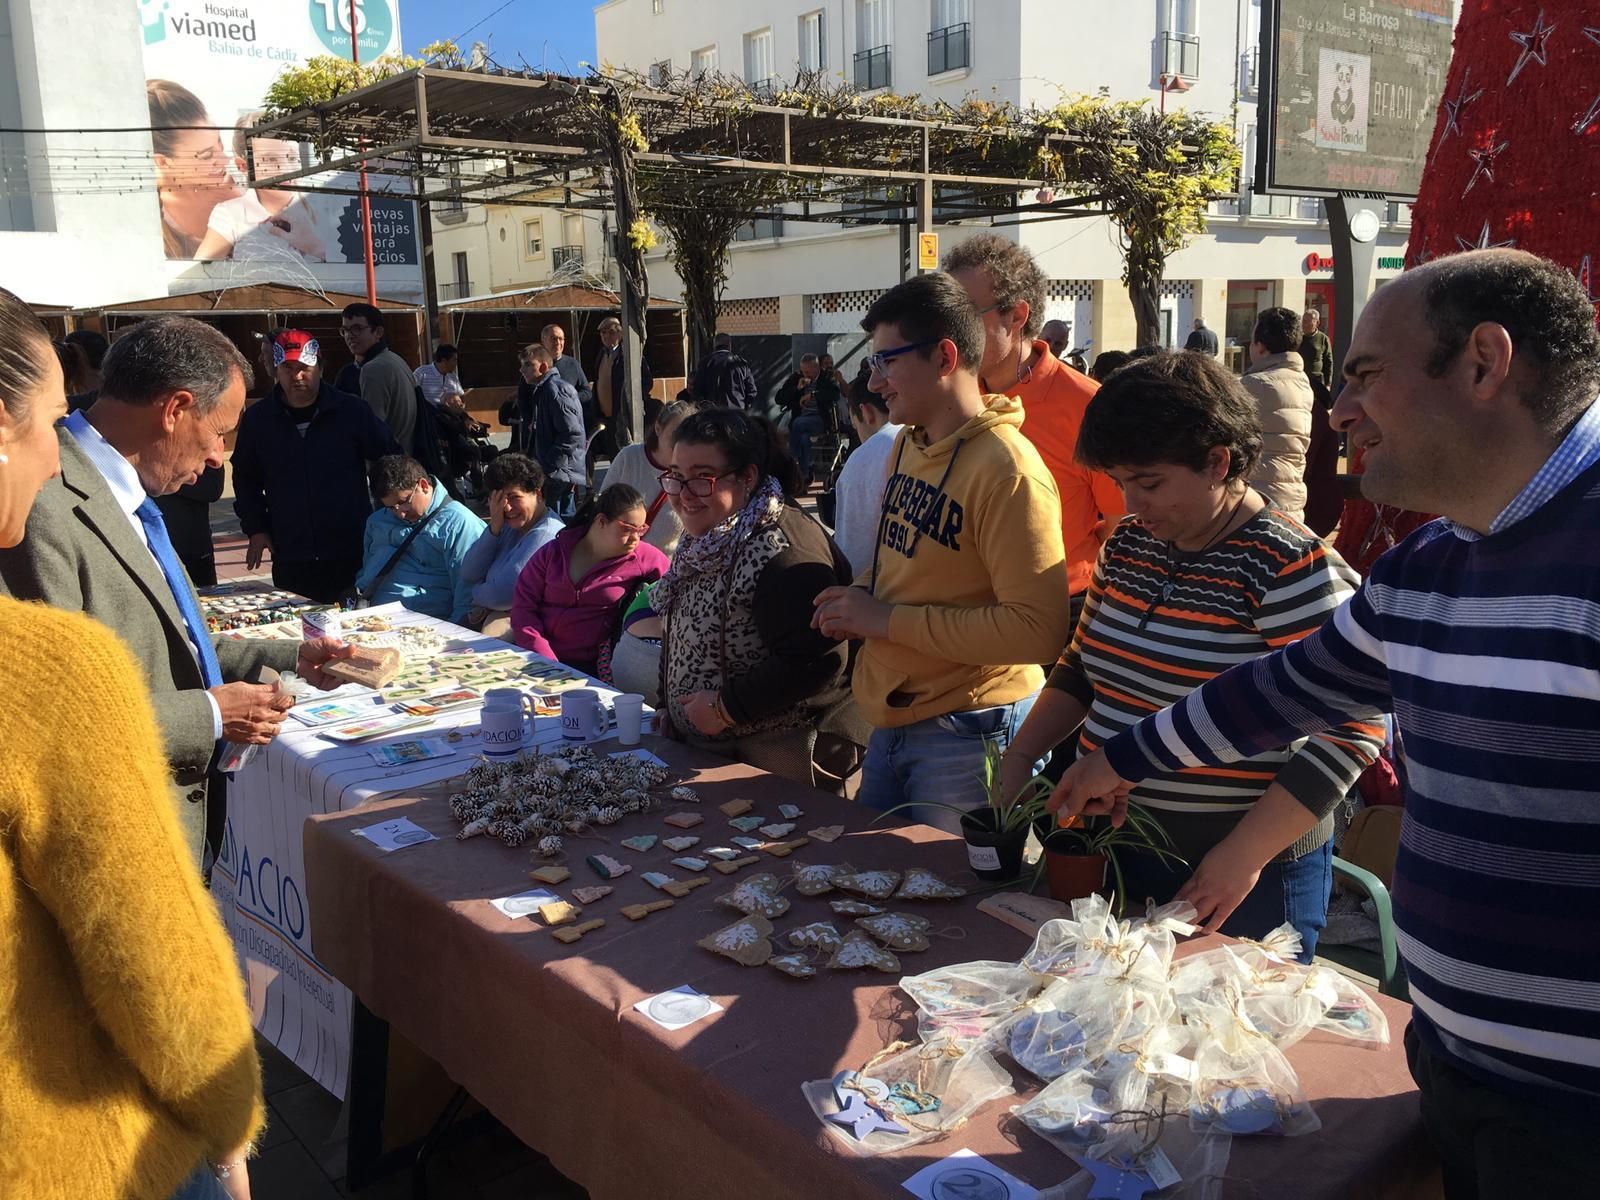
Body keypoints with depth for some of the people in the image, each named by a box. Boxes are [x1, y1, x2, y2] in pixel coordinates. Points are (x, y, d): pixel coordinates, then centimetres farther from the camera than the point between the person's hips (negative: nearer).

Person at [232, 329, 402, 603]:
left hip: (353, 553, -1)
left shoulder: (352, 411, -1)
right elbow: (245, 478, 16)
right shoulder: (257, 418, 4)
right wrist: (256, 529, 8)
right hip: (290, 560, 2)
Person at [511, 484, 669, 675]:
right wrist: (545, 659, -10)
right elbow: (523, 605, 3)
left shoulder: (642, 557, 4)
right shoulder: (553, 552, 8)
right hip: (536, 659, 2)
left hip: (587, 667, -1)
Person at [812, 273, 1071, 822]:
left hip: (969, 735, -8)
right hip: (892, 721, 8)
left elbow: (1039, 630, -26)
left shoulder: (1007, 471, -20)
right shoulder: (908, 444, 6)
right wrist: (860, 600, -1)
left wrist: (887, 619, -22)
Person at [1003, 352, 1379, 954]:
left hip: (1246, 873, -7)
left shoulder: (1290, 567, -18)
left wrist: (1242, 857, -22)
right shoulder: (1129, 544, 4)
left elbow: (1349, 730, -20)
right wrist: (1021, 753, 2)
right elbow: (1082, 665, 16)